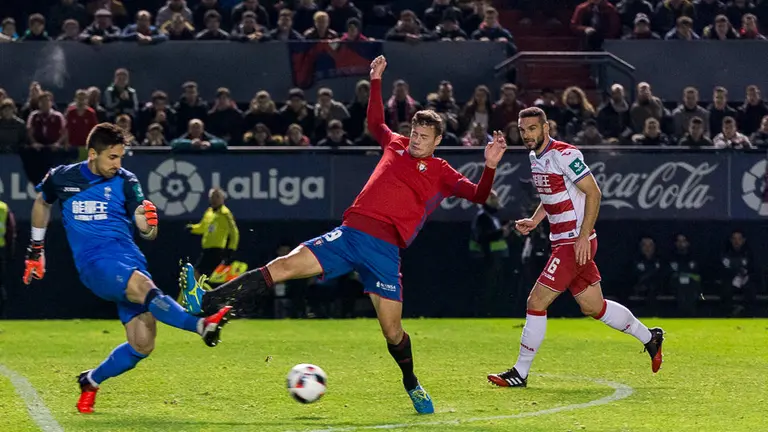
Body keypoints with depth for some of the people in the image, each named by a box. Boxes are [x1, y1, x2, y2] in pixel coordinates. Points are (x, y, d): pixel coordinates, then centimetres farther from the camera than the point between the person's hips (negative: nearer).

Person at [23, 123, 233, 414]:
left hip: (129, 260, 3)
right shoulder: (62, 178, 6)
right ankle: (202, 326, -55)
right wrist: (35, 251, 32)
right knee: (144, 288, -35)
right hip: (94, 263, -3)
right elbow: (42, 203, 29)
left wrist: (149, 223, -23)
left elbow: (148, 234, 2)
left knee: (142, 345, -8)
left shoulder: (125, 182, 6)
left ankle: (91, 382, 16)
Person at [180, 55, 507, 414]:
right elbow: (375, 122, 38)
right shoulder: (396, 146, 18)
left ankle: (412, 385, 24)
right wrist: (376, 81, 38)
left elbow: (478, 196, -3)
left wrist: (490, 167, -19)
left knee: (392, 331, -6)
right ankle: (206, 303, -22)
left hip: (384, 250, -3)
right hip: (349, 234, 3)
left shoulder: (441, 174, 8)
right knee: (286, 265, -13)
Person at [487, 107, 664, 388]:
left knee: (536, 302, -9)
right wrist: (533, 222, 9)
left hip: (576, 243, -9)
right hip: (561, 242, 9)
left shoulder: (564, 154, -17)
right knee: (594, 307, 16)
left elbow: (593, 193, -18)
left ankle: (520, 373, -2)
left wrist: (584, 236, -22)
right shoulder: (535, 157, 12)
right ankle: (650, 338, 32)